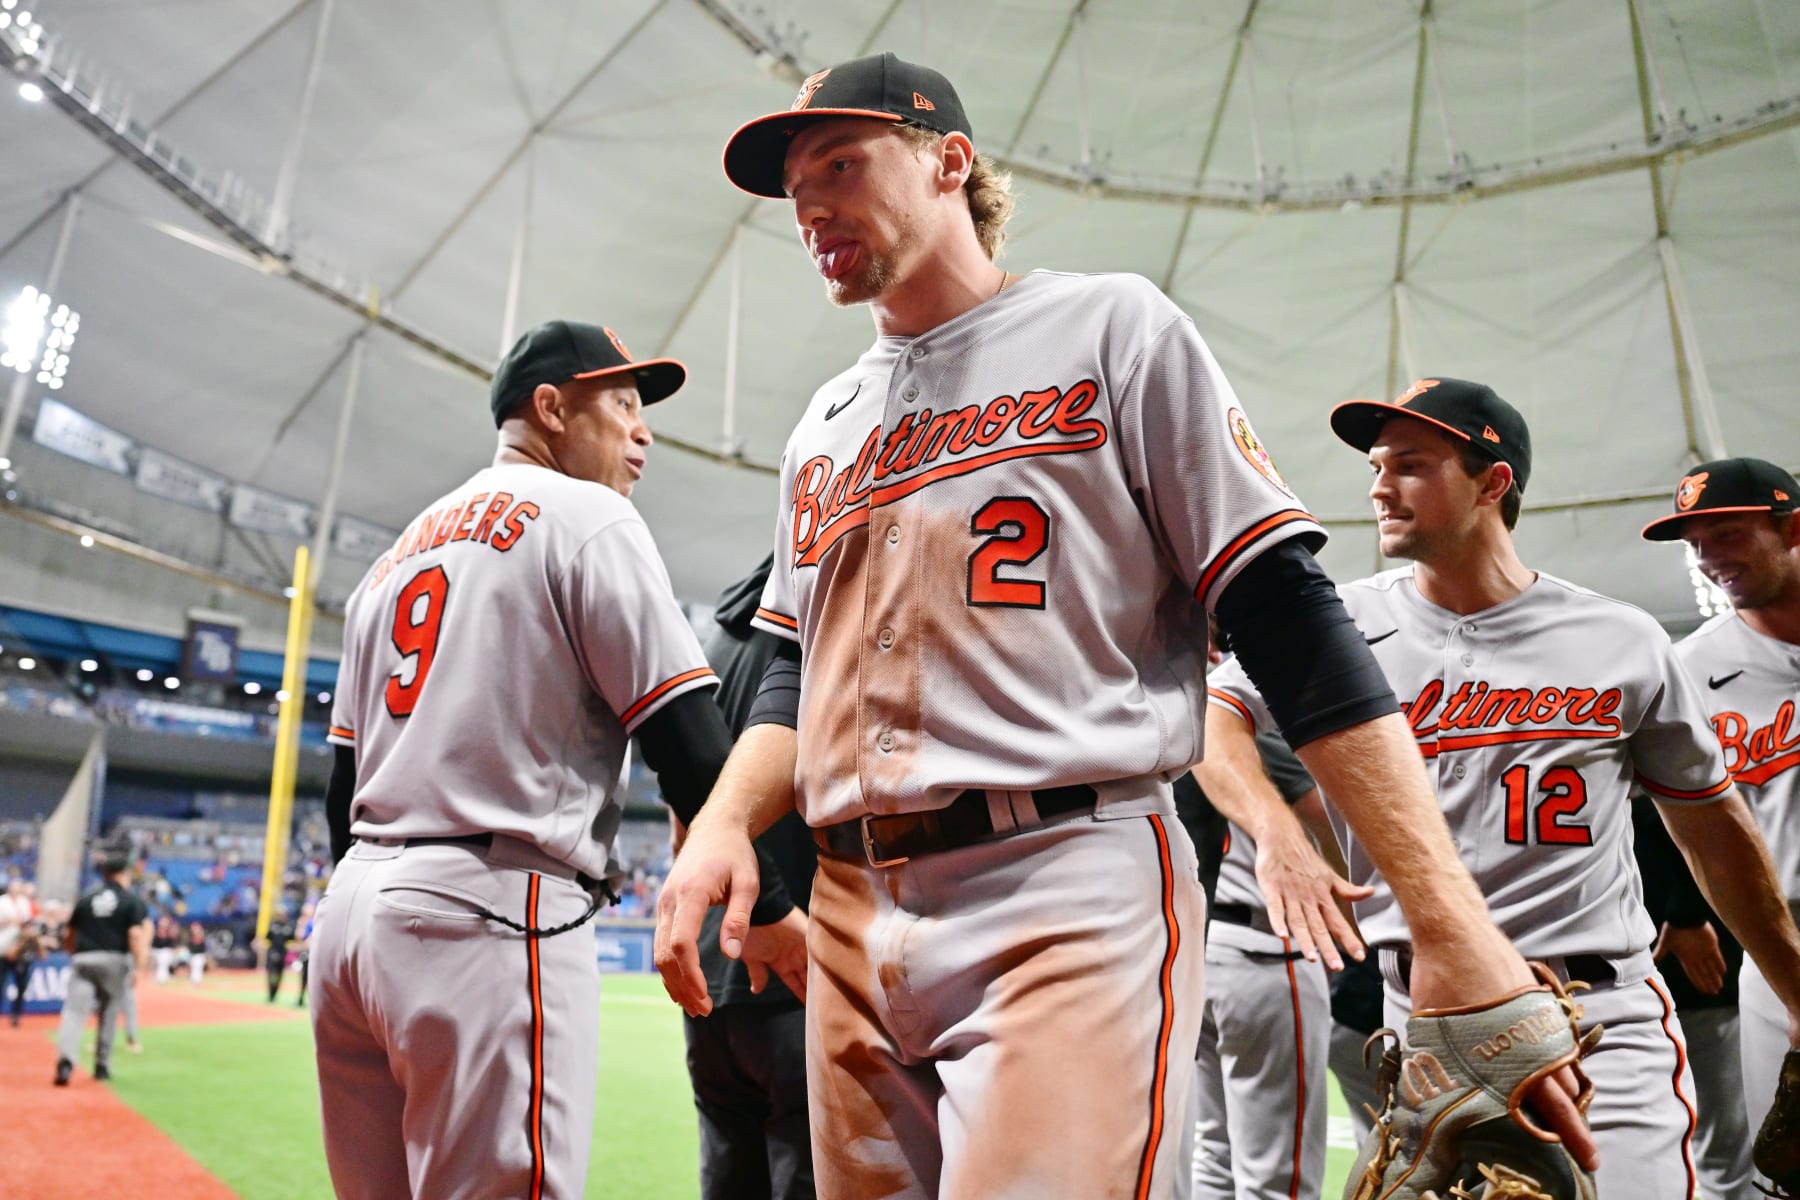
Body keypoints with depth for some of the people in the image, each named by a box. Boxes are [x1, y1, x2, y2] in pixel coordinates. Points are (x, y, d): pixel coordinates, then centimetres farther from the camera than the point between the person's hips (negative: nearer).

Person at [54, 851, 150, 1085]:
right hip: (114, 960, -1)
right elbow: (135, 935, -10)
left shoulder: (86, 899, 12)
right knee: (109, 1014, 11)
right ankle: (102, 1065, 16)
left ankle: (66, 1059, -26)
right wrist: (139, 966, -9)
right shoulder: (132, 901, 2)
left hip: (83, 960, 1)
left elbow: (69, 938, 16)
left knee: (75, 1010, -6)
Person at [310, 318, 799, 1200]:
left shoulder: (394, 554, 21)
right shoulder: (587, 516, -3)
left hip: (348, 906, 9)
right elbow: (690, 748, -11)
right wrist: (775, 911, -2)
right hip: (489, 912, -9)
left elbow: (343, 783, 20)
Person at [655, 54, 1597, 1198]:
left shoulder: (1112, 328, 3)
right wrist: (723, 824, 0)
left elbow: (1293, 625, -4)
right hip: (851, 921, 6)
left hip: (1075, 900, -5)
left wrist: (1454, 925, -12)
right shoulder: (823, 425, 20)